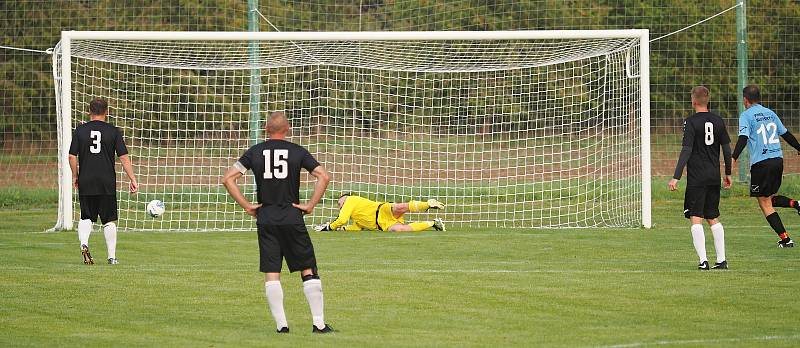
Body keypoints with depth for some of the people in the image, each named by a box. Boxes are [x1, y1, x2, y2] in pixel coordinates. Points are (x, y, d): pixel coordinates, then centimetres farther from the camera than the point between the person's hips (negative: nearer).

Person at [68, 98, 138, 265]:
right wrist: (133, 179, 2)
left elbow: (72, 156, 0)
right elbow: (124, 157, -3)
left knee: (86, 217, 10)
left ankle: (84, 244, -16)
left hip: (85, 182, 1)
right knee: (109, 220, 8)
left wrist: (75, 176, 14)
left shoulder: (80, 130, 2)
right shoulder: (113, 131, -1)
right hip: (107, 183, -1)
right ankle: (112, 256, 10)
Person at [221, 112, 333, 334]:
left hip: (265, 219, 1)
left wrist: (246, 205, 2)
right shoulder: (297, 152, 0)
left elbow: (228, 178, -1)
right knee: (308, 270, 5)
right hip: (292, 217, -1)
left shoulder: (254, 152, 4)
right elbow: (324, 176, -8)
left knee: (271, 274, 4)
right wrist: (311, 205, -1)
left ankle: (281, 324, -1)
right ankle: (318, 323, 1)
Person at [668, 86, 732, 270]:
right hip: (714, 177, 5)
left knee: (696, 219, -3)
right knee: (713, 218, 15)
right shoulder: (718, 121, 6)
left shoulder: (691, 122, -9)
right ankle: (721, 260, 11)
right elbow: (727, 149, 10)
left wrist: (676, 177, -15)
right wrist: (728, 173, 22)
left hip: (696, 178, -5)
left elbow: (686, 150, -15)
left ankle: (703, 260, -12)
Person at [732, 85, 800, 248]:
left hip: (761, 162, -6)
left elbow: (743, 138, -17)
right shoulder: (770, 113, 15)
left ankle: (785, 239, -4)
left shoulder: (746, 116, -3)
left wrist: (733, 159, -26)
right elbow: (786, 134, 21)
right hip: (778, 160, 6)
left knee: (765, 203, 2)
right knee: (769, 198, 22)